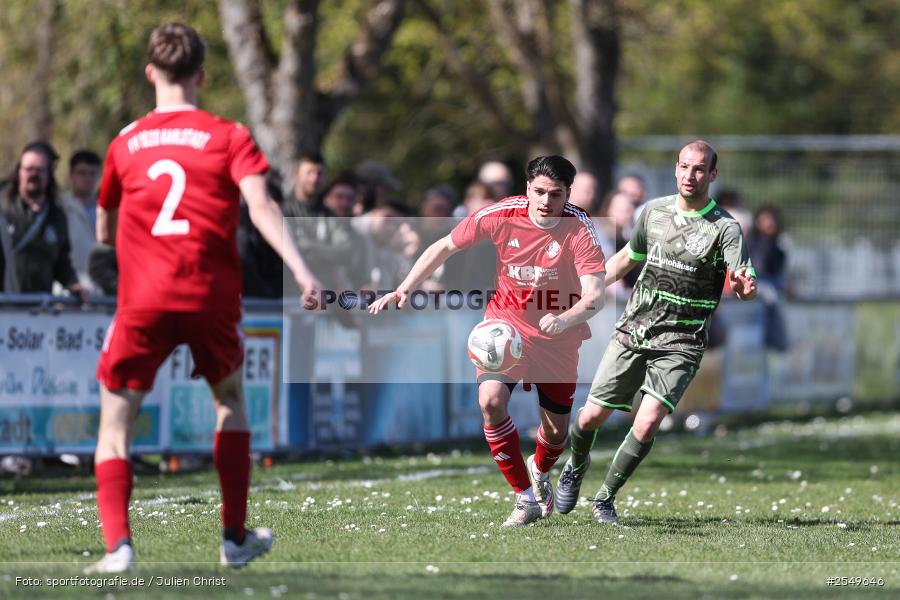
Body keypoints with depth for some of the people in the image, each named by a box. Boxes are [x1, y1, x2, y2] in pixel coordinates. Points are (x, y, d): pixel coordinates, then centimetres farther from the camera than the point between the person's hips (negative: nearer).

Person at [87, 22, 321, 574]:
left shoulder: (126, 144, 9)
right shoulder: (229, 137, 2)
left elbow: (105, 232, 19)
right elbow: (260, 205, -14)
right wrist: (301, 270, -21)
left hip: (143, 300, 0)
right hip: (212, 296, 0)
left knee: (116, 420, 5)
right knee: (231, 398, 24)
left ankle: (118, 544, -15)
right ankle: (236, 538, 25)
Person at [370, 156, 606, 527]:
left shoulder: (579, 228, -22)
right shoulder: (501, 215, -16)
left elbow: (595, 295, -32)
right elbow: (445, 247, -2)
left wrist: (565, 318, -53)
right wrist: (405, 289, -10)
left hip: (558, 340, -1)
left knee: (556, 431, 9)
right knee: (490, 400, -25)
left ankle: (540, 470, 49)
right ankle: (526, 499, -12)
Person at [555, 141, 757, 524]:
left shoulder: (725, 228, -9)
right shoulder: (654, 211, 6)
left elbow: (747, 286, -21)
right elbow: (629, 256, 24)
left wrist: (744, 287, -45)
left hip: (679, 344, -4)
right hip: (632, 331, 4)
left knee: (647, 424, -19)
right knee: (592, 416, 3)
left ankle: (606, 497, 2)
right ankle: (576, 466, 37)